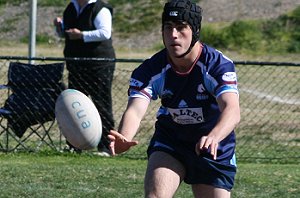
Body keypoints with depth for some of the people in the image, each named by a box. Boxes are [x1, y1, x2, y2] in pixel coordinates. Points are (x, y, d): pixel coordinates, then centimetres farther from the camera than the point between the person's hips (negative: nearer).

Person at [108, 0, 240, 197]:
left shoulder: (219, 64, -25)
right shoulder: (150, 70, -19)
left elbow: (232, 110, -40)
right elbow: (135, 110, -33)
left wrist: (213, 137, -63)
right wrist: (124, 138, -57)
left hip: (215, 148, 0)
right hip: (169, 142, 1)